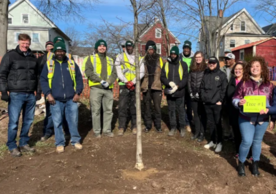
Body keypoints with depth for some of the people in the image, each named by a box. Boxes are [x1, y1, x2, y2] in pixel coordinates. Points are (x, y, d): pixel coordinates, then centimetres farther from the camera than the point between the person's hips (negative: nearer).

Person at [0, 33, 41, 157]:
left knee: (28, 120, 10)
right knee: (14, 122, -1)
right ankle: (12, 147, 14)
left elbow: (37, 75, 19)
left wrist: (38, 90, 14)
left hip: (31, 95, 5)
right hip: (16, 94, -5)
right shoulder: (10, 55, -1)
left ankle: (24, 144, 24)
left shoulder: (32, 57, 14)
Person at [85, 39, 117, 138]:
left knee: (108, 110, 6)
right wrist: (100, 80, -15)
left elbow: (114, 73, 9)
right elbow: (88, 72, -6)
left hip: (108, 88, 4)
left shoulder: (110, 60, 19)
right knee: (96, 110, -1)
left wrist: (108, 82, -10)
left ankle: (107, 130, 17)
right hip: (96, 88, -3)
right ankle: (97, 131, 9)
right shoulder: (91, 58, 9)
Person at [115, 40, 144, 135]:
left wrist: (133, 82, -11)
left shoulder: (139, 58, 10)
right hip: (124, 85, -1)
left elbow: (141, 72, 2)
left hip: (135, 85, 1)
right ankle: (121, 127, 3)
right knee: (122, 106, -4)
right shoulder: (120, 57, 8)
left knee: (135, 106, 4)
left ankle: (134, 126, 13)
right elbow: (118, 71, 0)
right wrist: (126, 82, -11)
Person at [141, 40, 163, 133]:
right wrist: (141, 85, 1)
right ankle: (148, 125, 17)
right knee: (147, 106, 7)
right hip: (146, 87, 1)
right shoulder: (143, 60, 8)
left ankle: (158, 125, 12)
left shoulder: (159, 59, 8)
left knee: (157, 107, 1)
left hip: (156, 87, -1)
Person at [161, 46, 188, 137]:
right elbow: (162, 77, 3)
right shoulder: (166, 64, 7)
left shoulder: (183, 64, -1)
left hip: (180, 92, -3)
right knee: (171, 110, 12)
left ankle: (182, 128, 21)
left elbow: (185, 78, -6)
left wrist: (177, 86, -18)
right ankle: (173, 127, 25)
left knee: (181, 110, 6)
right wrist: (169, 82, -15)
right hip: (169, 92, 3)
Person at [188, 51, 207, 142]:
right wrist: (191, 93, 2)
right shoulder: (192, 68, 10)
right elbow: (189, 81, 11)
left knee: (202, 114, 4)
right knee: (196, 114, 12)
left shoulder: (206, 68, -5)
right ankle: (196, 132, 22)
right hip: (194, 96, 5)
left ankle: (202, 133, 13)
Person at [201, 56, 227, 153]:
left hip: (217, 103, -4)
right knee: (211, 123, 11)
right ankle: (213, 141, 22)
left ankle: (219, 142, 11)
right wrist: (203, 98, 4)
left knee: (217, 123, 0)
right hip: (207, 103, 4)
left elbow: (224, 89, -5)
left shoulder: (222, 75, 0)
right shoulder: (205, 74, 13)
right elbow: (202, 87, 15)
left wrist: (220, 100, -10)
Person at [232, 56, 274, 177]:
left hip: (262, 119, 3)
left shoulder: (268, 84, 1)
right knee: (247, 141, -6)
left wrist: (268, 109, -10)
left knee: (257, 141, 14)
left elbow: (272, 102, 7)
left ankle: (255, 164, 32)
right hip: (246, 118, -2)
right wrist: (239, 102, -24)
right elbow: (235, 98, -3)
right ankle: (241, 163, 16)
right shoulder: (244, 82, -5)